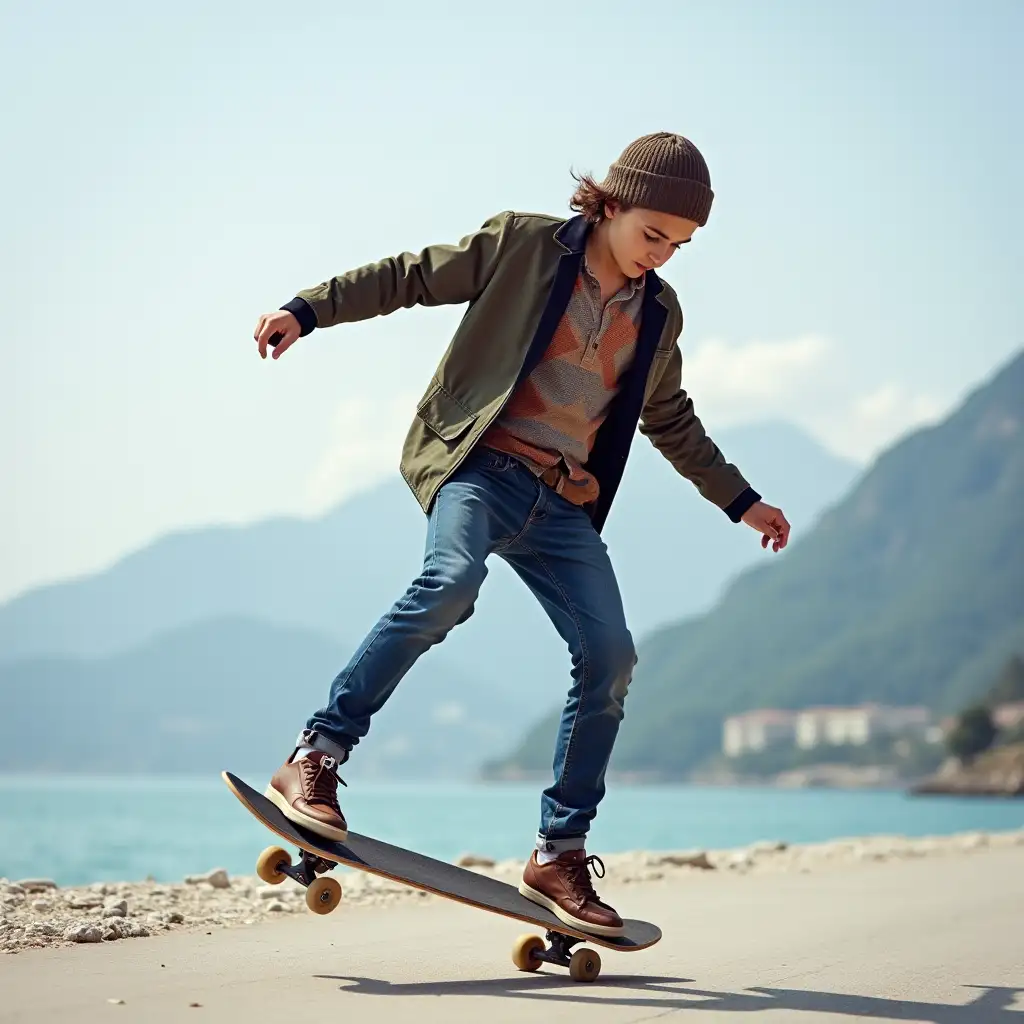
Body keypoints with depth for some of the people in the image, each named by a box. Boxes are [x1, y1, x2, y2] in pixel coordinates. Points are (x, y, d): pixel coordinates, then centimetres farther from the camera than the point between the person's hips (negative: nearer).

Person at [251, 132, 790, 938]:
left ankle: (560, 854, 2)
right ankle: (315, 760, -29)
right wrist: (309, 310, -5)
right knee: (451, 579, -34)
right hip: (480, 465, -5)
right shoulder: (524, 245, 1)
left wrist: (741, 501, 32)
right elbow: (412, 277, 4)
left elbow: (672, 421, 29)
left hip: (564, 503, 5)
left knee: (610, 658, -9)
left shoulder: (659, 312, 15)